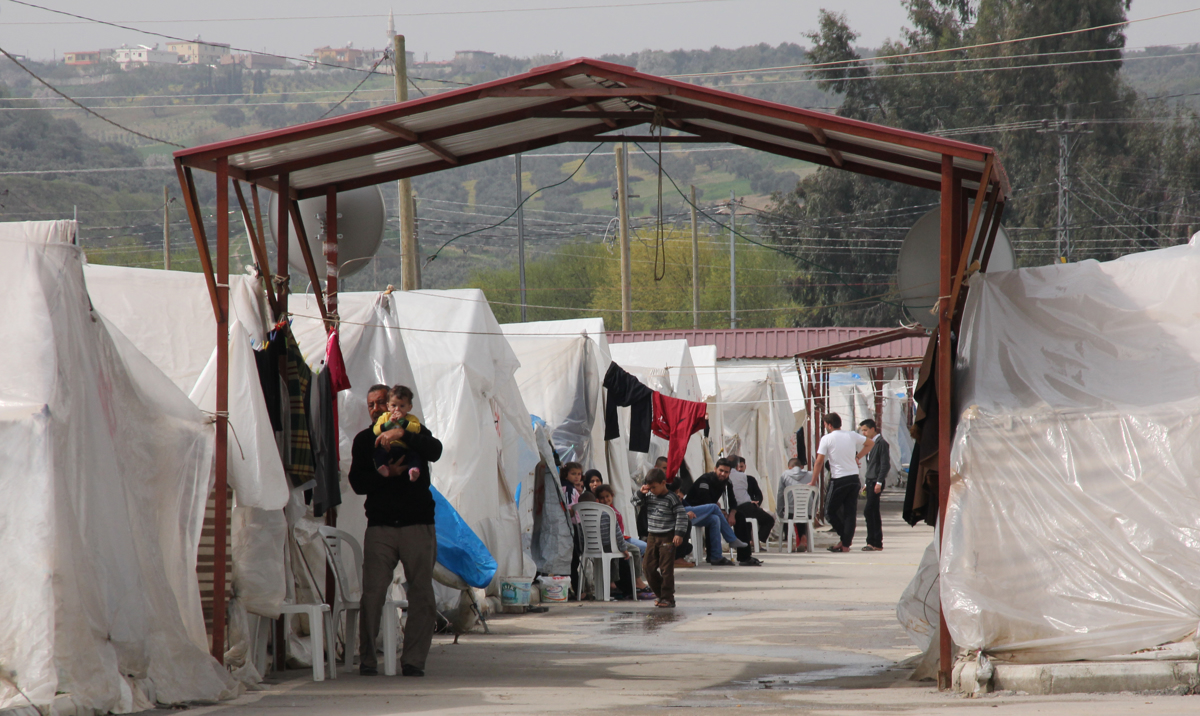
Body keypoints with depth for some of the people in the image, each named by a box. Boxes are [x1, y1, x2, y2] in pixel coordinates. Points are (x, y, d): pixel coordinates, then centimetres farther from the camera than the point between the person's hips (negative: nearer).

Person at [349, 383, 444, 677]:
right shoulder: (364, 440, 15)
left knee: (422, 595, -4)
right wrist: (385, 474, -13)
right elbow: (357, 482, 4)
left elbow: (435, 451, -10)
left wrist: (401, 434, -20)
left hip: (418, 524, 0)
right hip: (380, 526, 1)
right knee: (372, 593, -8)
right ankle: (367, 659, -3)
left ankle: (413, 660, 0)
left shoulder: (414, 432, 11)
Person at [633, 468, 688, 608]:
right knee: (649, 568, 8)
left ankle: (668, 598, -2)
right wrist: (640, 493, -2)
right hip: (652, 537, 7)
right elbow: (635, 501, 18)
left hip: (667, 538, -7)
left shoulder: (671, 498, -12)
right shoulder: (649, 496, 6)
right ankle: (661, 594, 21)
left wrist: (679, 534, -18)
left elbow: (682, 516, -12)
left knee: (666, 569, -6)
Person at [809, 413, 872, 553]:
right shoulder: (852, 436, 7)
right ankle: (846, 544, 4)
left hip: (839, 479, -5)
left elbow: (819, 462, -6)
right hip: (854, 478, 5)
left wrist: (813, 481, 1)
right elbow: (870, 443, 20)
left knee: (830, 511, 9)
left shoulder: (826, 439, -5)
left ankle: (843, 538, 1)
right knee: (850, 512, 6)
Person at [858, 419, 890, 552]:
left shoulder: (881, 443, -10)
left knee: (869, 511, -13)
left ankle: (875, 543, -12)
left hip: (876, 481, -9)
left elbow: (885, 465, -15)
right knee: (873, 512, 9)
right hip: (870, 481, 9)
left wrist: (879, 482, -19)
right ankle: (874, 542, 11)